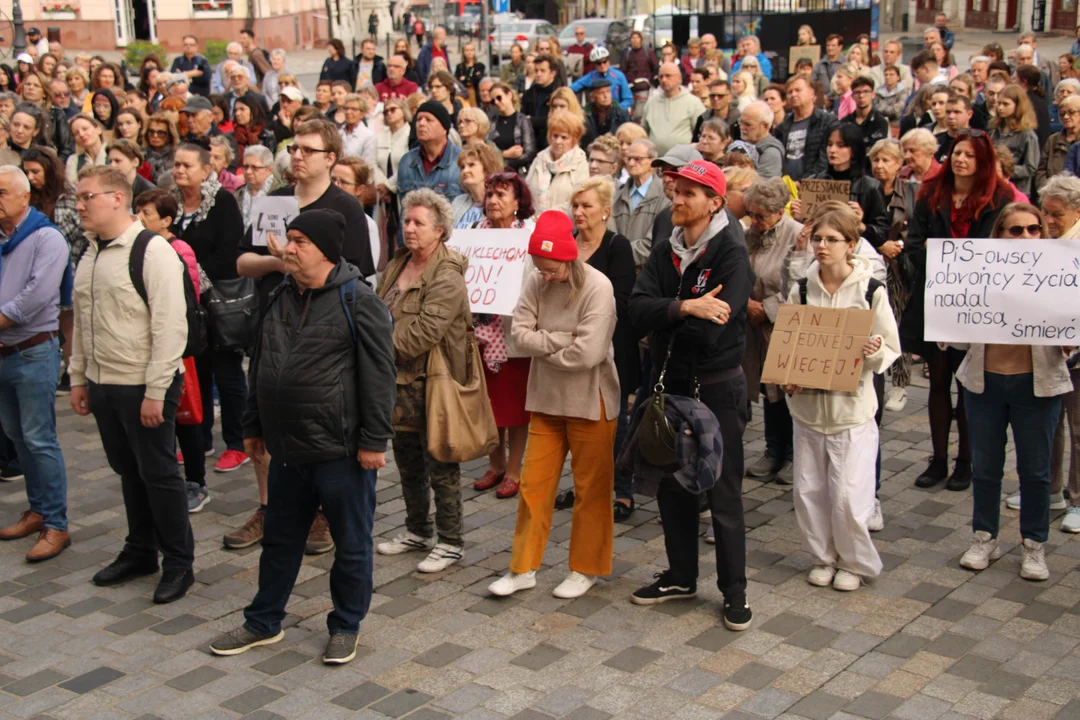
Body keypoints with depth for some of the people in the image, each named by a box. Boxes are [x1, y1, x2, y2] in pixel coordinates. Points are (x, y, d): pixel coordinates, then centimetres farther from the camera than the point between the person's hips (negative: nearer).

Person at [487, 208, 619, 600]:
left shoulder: (597, 287, -18)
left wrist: (543, 345, -10)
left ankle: (586, 568, 23)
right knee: (534, 484, 9)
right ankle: (523, 567, 21)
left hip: (590, 402, -5)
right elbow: (519, 333, -7)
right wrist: (562, 341, -18)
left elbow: (587, 353, -25)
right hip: (546, 399, 5)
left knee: (591, 488, 8)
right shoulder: (536, 282, -2)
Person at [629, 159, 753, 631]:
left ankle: (734, 591, 15)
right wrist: (685, 309, -25)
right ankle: (681, 577, 30)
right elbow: (639, 308, -10)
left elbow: (713, 328, -24)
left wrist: (665, 318, -9)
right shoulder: (665, 252, 6)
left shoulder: (732, 253, -13)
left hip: (718, 386, -6)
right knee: (671, 486, 15)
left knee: (723, 492, 2)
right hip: (670, 381, 6)